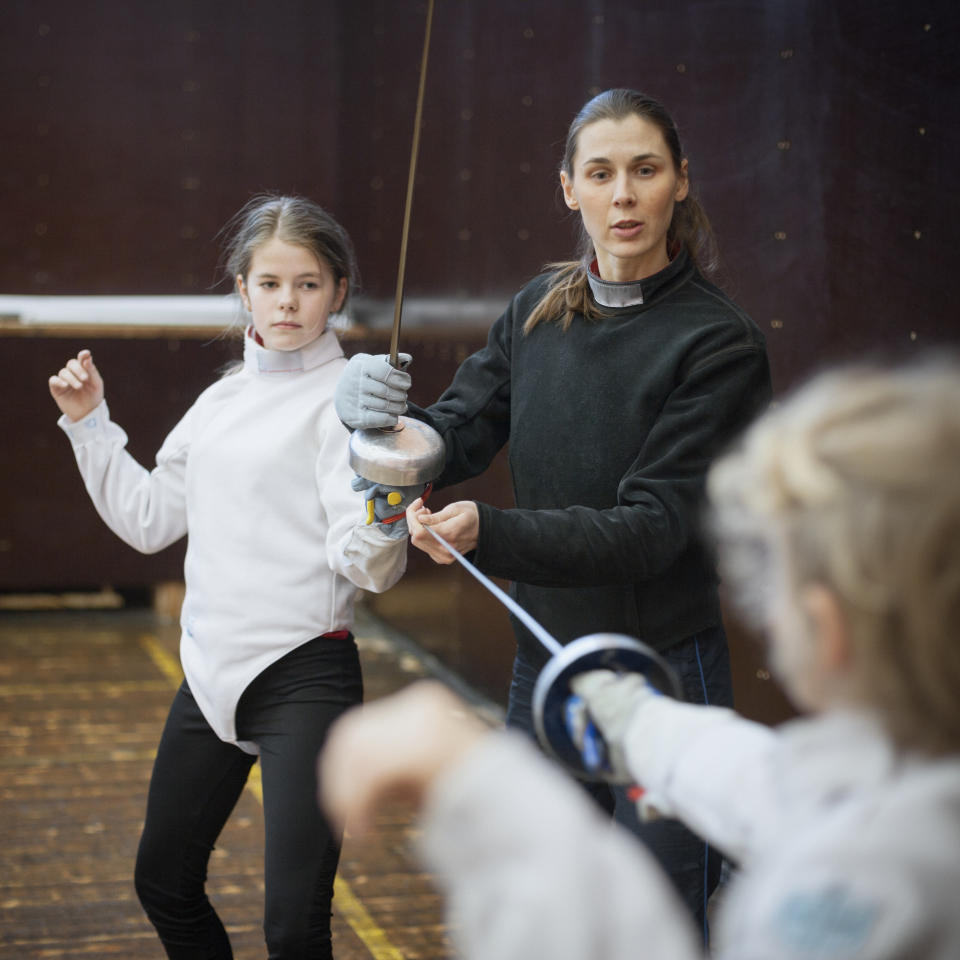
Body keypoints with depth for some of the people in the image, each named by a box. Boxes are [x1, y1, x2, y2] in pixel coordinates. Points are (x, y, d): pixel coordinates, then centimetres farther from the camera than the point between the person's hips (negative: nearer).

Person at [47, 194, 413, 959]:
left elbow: (368, 568, -16)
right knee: (165, 885, 20)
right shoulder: (221, 401, 11)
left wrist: (381, 522, -37)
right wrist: (90, 425, 15)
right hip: (212, 667, 7)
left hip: (304, 674, -7)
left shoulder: (345, 400, -9)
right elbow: (149, 519, 20)